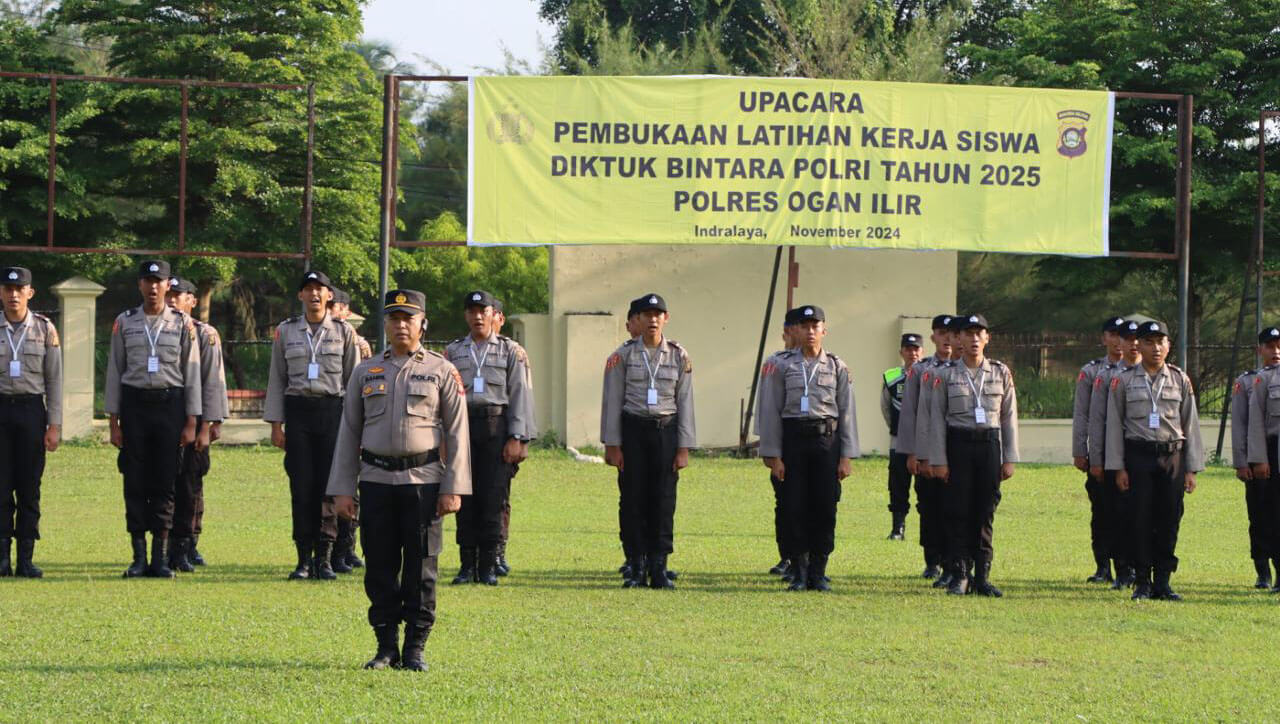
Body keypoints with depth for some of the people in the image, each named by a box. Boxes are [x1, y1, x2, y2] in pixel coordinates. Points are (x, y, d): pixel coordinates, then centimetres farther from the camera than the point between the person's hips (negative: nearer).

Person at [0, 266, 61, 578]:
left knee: (30, 487, 2)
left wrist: (54, 425, -1)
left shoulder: (44, 329, 5)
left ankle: (26, 557, 6)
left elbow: (54, 380, 5)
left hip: (31, 409, 0)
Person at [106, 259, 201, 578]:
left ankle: (161, 556, 6)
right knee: (135, 482, 1)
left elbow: (192, 374, 4)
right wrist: (113, 421, 2)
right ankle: (139, 557, 7)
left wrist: (191, 422, -1)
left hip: (170, 405, -1)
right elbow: (114, 372, 7)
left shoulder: (183, 324, 4)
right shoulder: (125, 322, 6)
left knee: (165, 482, 1)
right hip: (134, 404, 1)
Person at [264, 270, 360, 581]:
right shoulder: (286, 331, 9)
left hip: (333, 410, -1)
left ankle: (324, 558, 3)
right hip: (298, 411, 1)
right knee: (301, 486, -1)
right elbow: (277, 380, 11)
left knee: (330, 485, -4)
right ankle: (304, 558, 4)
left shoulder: (344, 331, 6)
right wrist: (276, 424, 4)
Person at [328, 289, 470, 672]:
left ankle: (415, 650, 6)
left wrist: (453, 487, -5)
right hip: (376, 479, 2)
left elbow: (457, 433, 2)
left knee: (421, 568, -1)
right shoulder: (365, 373, 10)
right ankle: (386, 647, 10)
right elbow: (348, 433, 11)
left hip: (423, 480, -2)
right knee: (379, 568, 2)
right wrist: (342, 489, 5)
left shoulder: (442, 372, 5)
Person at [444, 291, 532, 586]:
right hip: (462, 427, 2)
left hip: (496, 428, -2)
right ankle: (467, 565, 6)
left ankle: (489, 566, 0)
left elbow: (520, 396, 3)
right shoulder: (453, 352, 13)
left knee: (493, 499, -5)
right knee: (465, 498, 0)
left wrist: (516, 438, -5)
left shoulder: (511, 351, 8)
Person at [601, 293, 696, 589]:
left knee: (664, 499, -1)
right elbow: (612, 401, 1)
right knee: (633, 498, -1)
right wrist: (612, 445, -4)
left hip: (666, 430, 1)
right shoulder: (623, 355, 1)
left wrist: (684, 448, 0)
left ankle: (659, 568, 5)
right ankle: (636, 568, 6)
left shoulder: (679, 356, 5)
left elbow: (685, 404, 5)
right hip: (633, 430, -1)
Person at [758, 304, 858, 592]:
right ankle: (799, 572, 7)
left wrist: (847, 456, 1)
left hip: (827, 440, 1)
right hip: (793, 438, -1)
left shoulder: (838, 367, 8)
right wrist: (773, 455, -2)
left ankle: (818, 573, 7)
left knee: (825, 508, -2)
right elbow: (771, 411, 4)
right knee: (795, 507, -1)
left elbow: (847, 413, 8)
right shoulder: (783, 366, 5)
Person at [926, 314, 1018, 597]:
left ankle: (982, 577, 8)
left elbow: (1009, 418, 7)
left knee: (986, 513, 3)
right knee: (958, 512, -2)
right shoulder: (946, 375, 2)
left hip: (990, 445, 1)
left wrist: (1009, 459, 3)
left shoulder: (1001, 373, 7)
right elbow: (936, 419, 1)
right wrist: (939, 460, -5)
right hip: (958, 445, -1)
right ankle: (959, 576, 4)